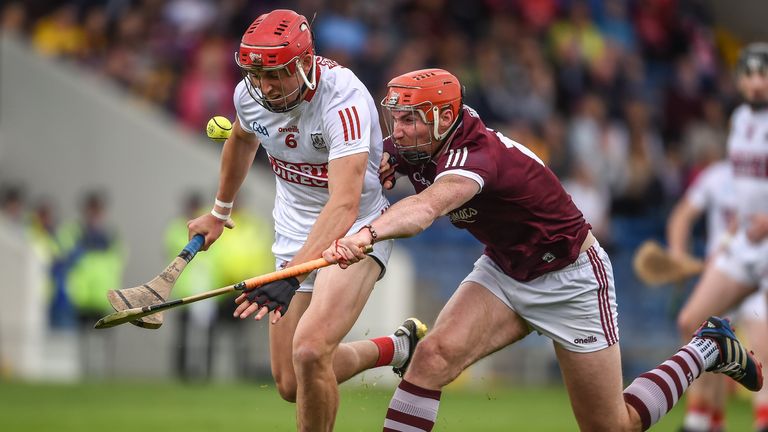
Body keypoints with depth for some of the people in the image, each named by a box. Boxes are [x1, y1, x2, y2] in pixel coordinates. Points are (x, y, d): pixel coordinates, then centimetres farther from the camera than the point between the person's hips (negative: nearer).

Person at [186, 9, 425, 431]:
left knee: (310, 351, -28)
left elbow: (344, 205, -40)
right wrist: (219, 212, 30)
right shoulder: (249, 94, -9)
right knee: (291, 385, 5)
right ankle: (397, 347, 29)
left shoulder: (342, 97, -30)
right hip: (294, 235, 7)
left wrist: (290, 275, -51)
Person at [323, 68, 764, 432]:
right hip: (504, 271, 7)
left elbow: (429, 206, -57)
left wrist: (368, 235, -76)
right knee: (436, 354, -22)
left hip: (571, 280, -7)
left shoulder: (475, 155, -37)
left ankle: (706, 350, 25)